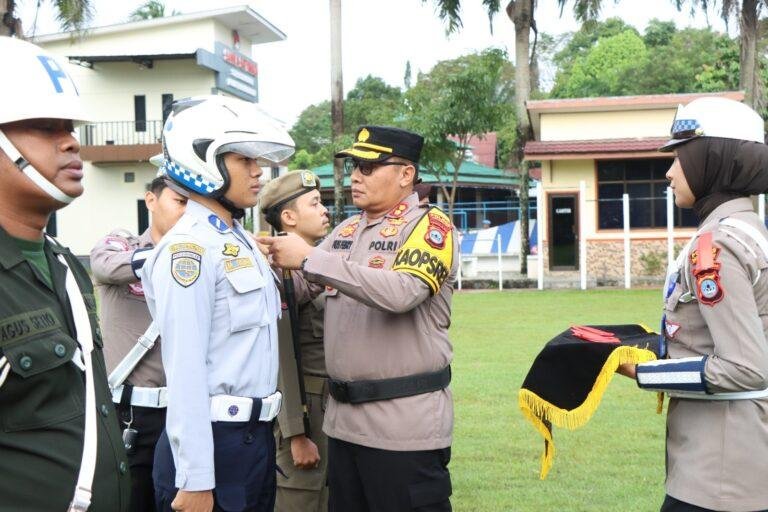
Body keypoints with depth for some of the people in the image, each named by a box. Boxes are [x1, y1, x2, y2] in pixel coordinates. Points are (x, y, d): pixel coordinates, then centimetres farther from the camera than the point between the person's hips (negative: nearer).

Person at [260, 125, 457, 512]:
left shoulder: (430, 225, -9)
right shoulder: (345, 231, 12)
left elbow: (401, 293, -27)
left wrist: (310, 258, -24)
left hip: (405, 424, -7)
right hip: (343, 418, 7)